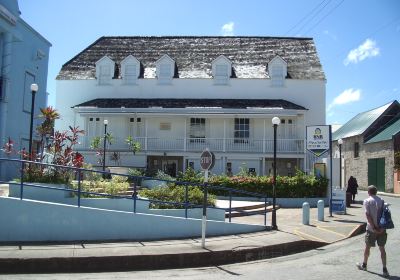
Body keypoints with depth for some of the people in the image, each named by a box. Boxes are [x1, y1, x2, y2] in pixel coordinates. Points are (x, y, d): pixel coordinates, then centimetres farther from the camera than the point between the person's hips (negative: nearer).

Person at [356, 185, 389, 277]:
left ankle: (364, 265, 30)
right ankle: (384, 269, 6)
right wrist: (382, 227, -7)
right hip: (382, 229, 3)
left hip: (372, 229, -3)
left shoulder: (367, 201, -7)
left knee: (367, 247, 14)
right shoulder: (381, 201, 5)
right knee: (382, 248, 9)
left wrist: (374, 227, -13)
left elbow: (368, 215, -15)